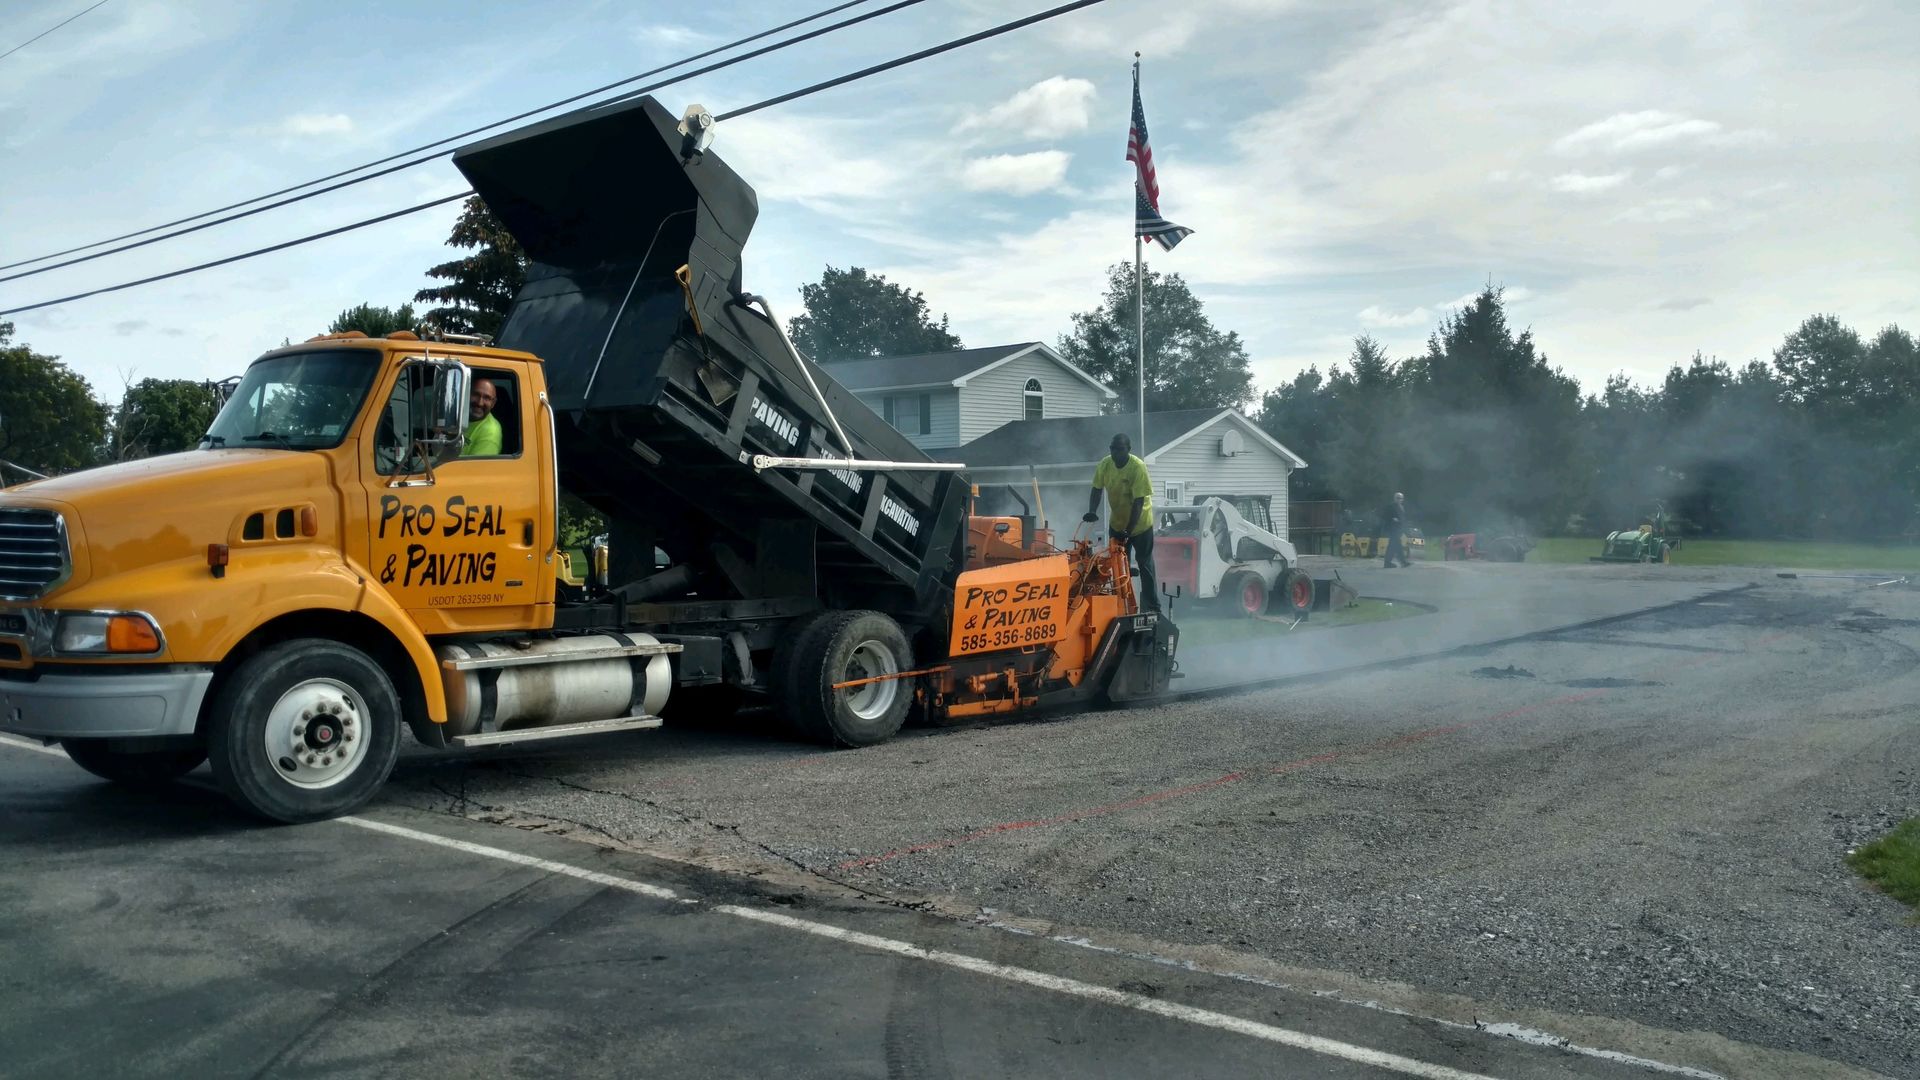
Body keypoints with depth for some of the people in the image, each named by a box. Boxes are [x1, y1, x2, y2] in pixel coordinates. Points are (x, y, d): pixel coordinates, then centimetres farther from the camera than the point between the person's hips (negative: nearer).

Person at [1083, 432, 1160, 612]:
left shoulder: (1138, 467, -26)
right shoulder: (1105, 465, -12)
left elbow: (1138, 502, -27)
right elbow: (1097, 490, -2)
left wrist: (1128, 531, -31)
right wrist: (1092, 511, -21)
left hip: (1140, 524, -4)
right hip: (1116, 523, 4)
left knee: (1145, 567, 1)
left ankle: (1152, 609, 6)